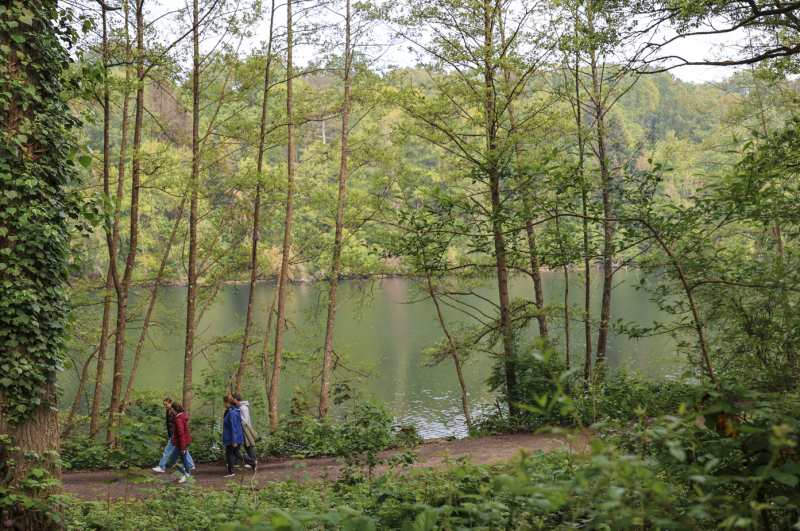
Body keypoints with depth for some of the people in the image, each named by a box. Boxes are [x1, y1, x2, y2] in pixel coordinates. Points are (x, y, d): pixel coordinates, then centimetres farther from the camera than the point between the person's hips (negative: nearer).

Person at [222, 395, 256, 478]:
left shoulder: (232, 413, -22)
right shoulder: (235, 410, 8)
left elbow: (233, 428, -23)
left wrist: (234, 441, -22)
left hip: (232, 438, -10)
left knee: (229, 454, 5)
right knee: (236, 453, 18)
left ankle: (231, 472, 17)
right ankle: (253, 463, 16)